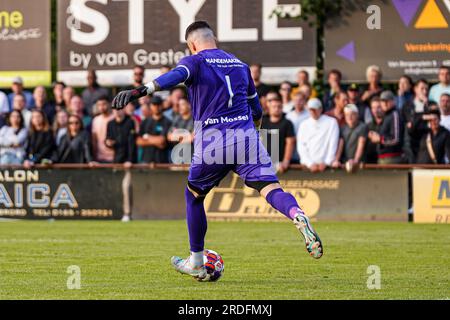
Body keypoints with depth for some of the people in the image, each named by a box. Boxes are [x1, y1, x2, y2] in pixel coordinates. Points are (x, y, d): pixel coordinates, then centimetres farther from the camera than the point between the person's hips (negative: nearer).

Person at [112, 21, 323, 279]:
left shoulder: (195, 61, 4)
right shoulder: (240, 65, 20)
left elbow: (175, 76, -20)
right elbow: (257, 112, 29)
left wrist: (142, 91, -36)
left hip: (211, 141, -3)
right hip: (246, 136, 3)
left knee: (194, 195, 19)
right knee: (272, 188, -9)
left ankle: (196, 264, 26)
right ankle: (300, 218, -42)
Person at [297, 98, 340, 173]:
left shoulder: (331, 122, 2)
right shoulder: (304, 125, 10)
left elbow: (333, 144, -2)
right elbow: (301, 146, 5)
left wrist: (326, 163, -8)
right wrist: (310, 164, -6)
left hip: (325, 165, -2)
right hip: (308, 165, 2)